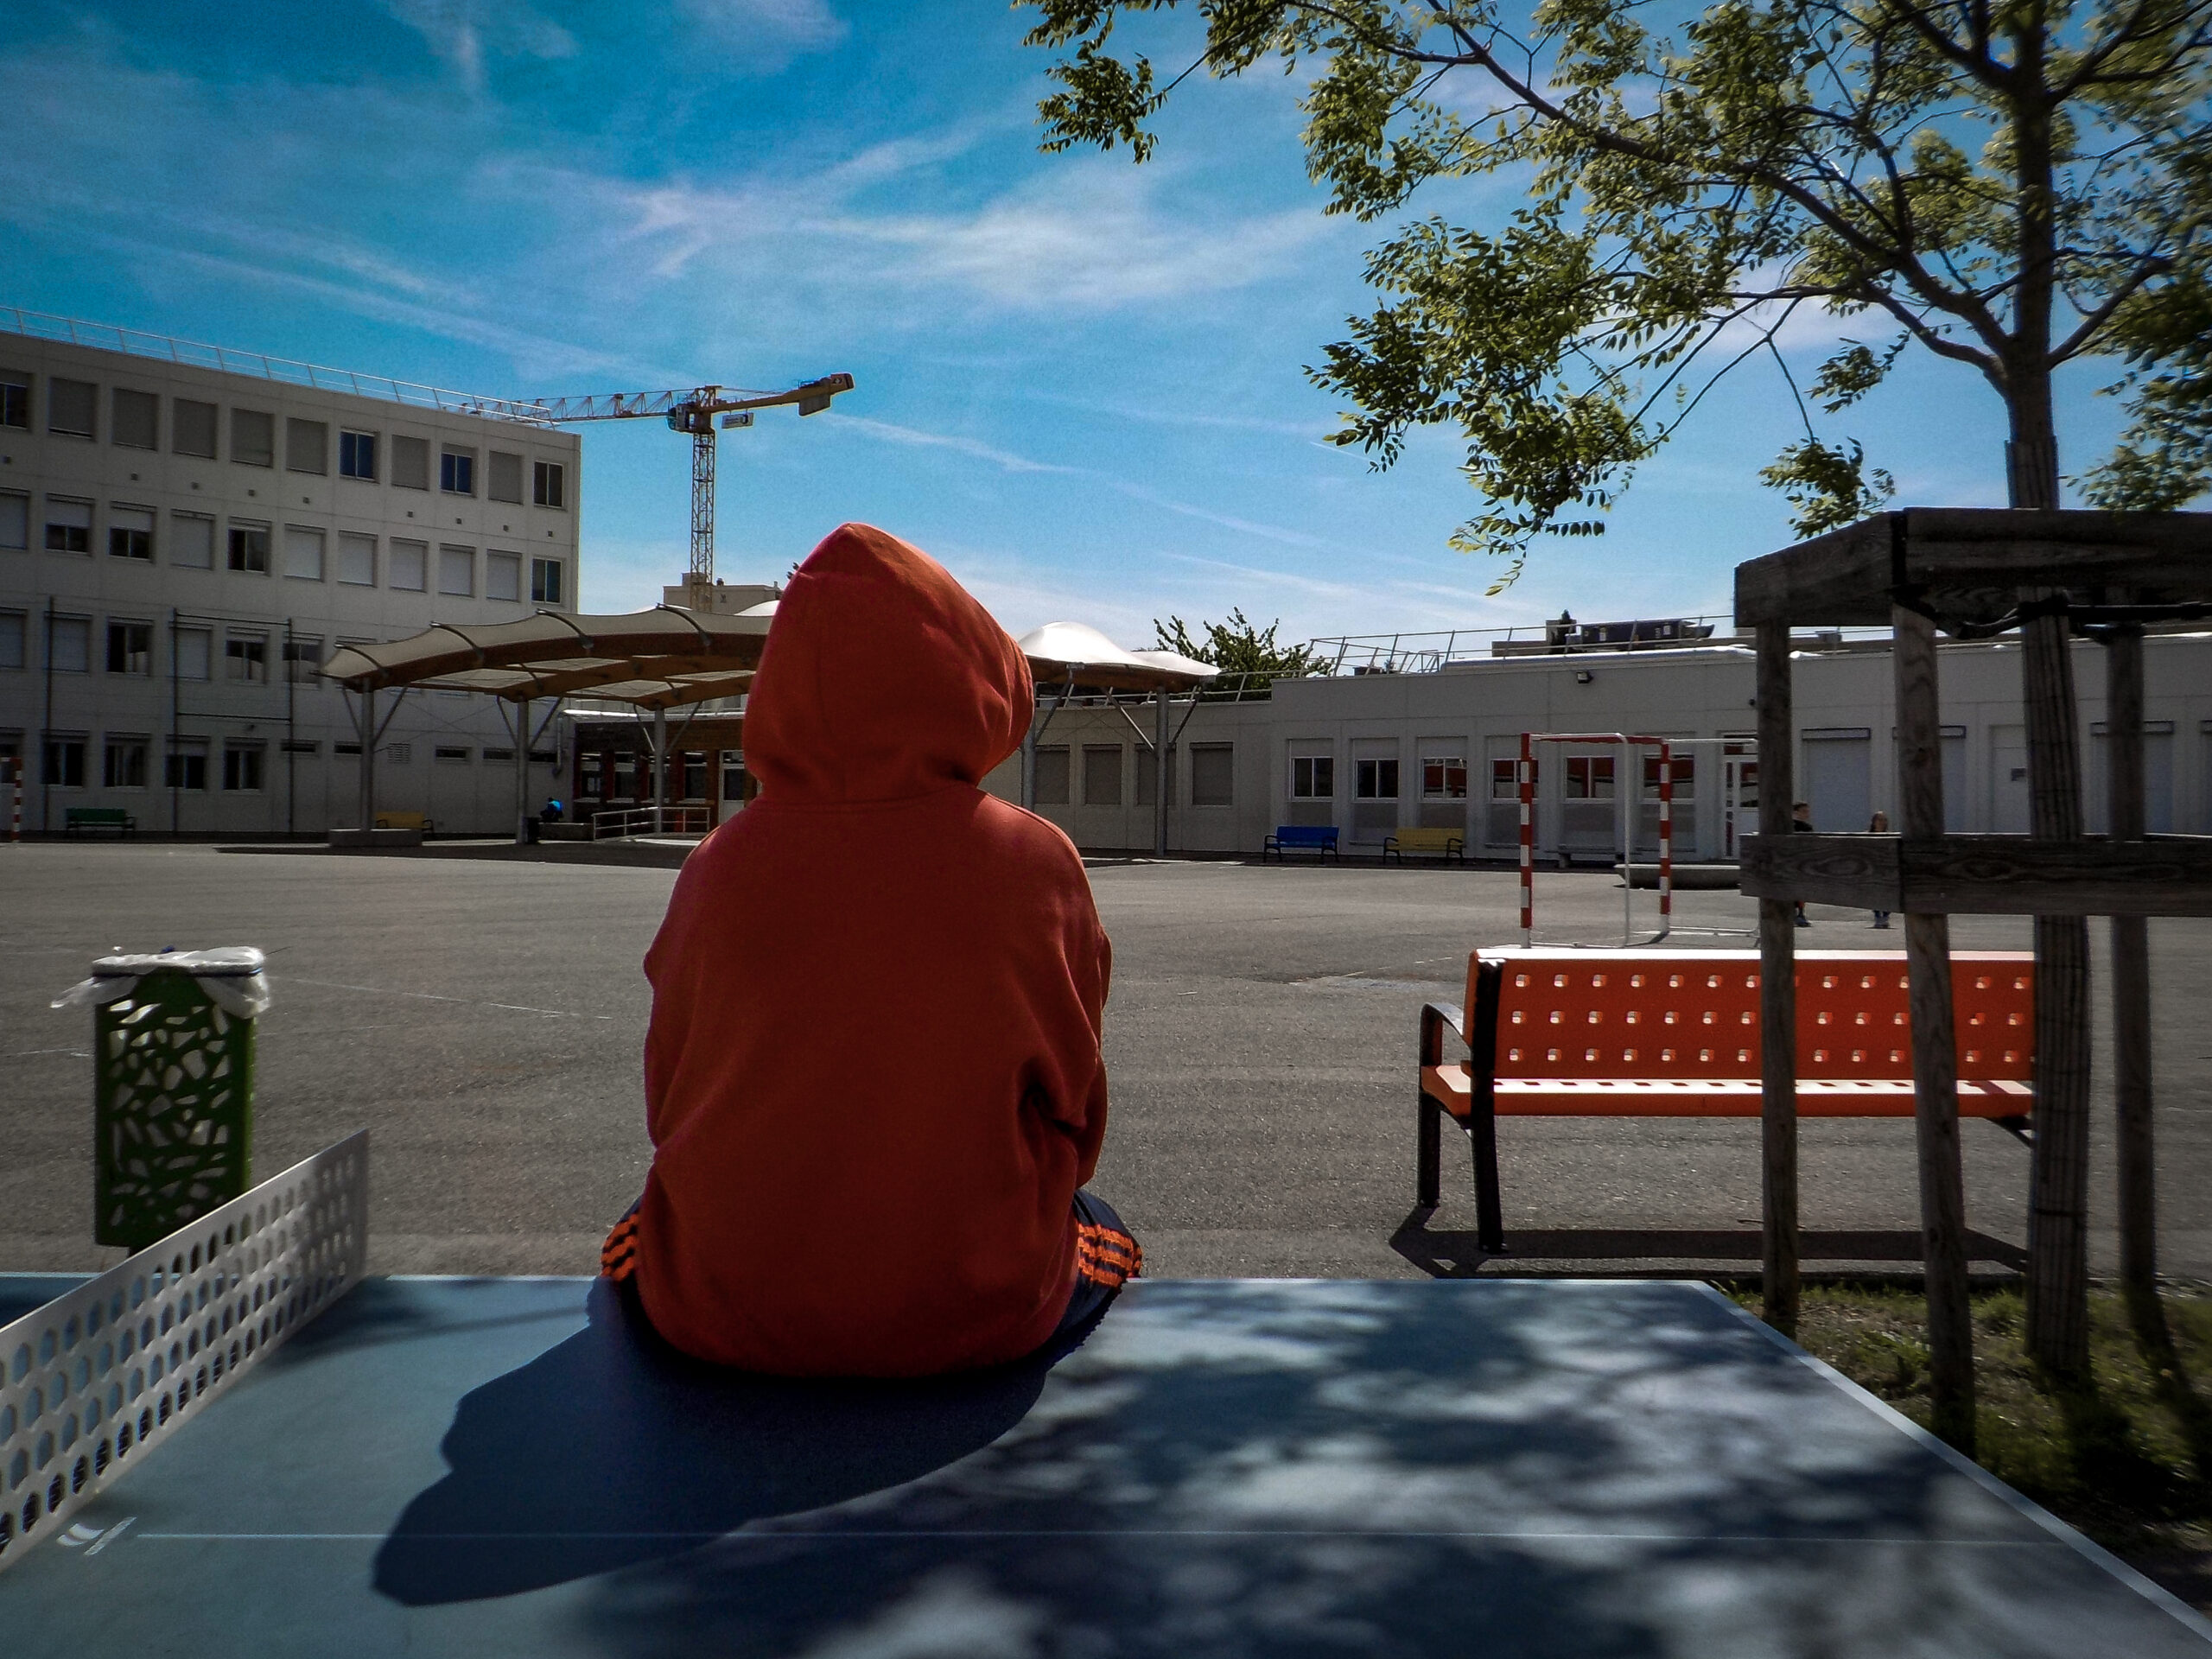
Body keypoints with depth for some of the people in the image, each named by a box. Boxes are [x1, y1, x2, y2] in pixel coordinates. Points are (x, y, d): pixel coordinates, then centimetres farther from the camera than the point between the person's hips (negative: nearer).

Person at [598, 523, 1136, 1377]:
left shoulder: (722, 867, -10)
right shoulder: (1037, 864, -12)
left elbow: (670, 1102, 2)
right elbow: (1076, 1111, -2)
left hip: (725, 1316, 1)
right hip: (981, 1311, 0)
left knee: (638, 1237, 35)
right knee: (1104, 1243, 31)